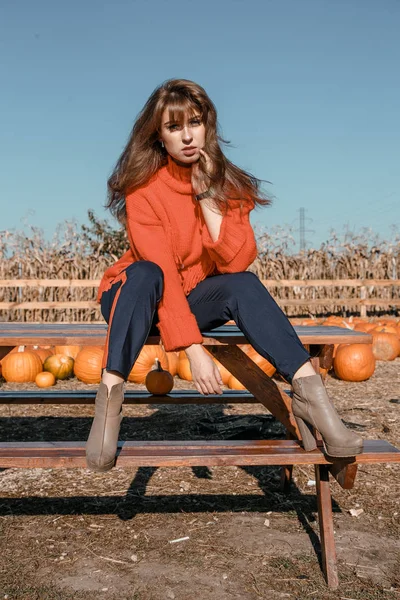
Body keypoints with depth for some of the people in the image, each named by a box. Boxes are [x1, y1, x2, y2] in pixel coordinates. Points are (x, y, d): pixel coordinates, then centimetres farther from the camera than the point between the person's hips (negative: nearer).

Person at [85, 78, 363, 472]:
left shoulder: (227, 183, -5)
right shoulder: (144, 187, -16)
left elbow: (238, 262, -18)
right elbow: (161, 273, -26)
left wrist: (207, 196, -25)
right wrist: (194, 350, -35)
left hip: (196, 299, 3)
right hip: (139, 302, -2)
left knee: (243, 284, -28)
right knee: (145, 274, -36)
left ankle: (308, 395, -36)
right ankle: (110, 399, -39)